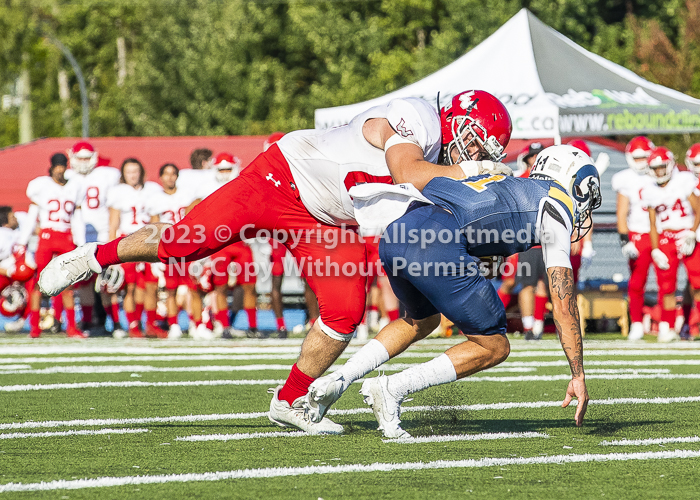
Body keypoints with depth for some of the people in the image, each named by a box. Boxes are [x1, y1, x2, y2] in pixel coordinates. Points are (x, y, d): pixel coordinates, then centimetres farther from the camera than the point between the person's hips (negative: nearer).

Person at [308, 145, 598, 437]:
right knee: (494, 347, 10)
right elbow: (563, 304, 10)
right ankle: (392, 389, -2)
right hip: (435, 246, -8)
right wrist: (578, 375, 12)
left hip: (393, 235, 8)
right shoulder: (559, 207, 14)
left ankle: (337, 381, 20)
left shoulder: (507, 185, 35)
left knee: (422, 321, 35)